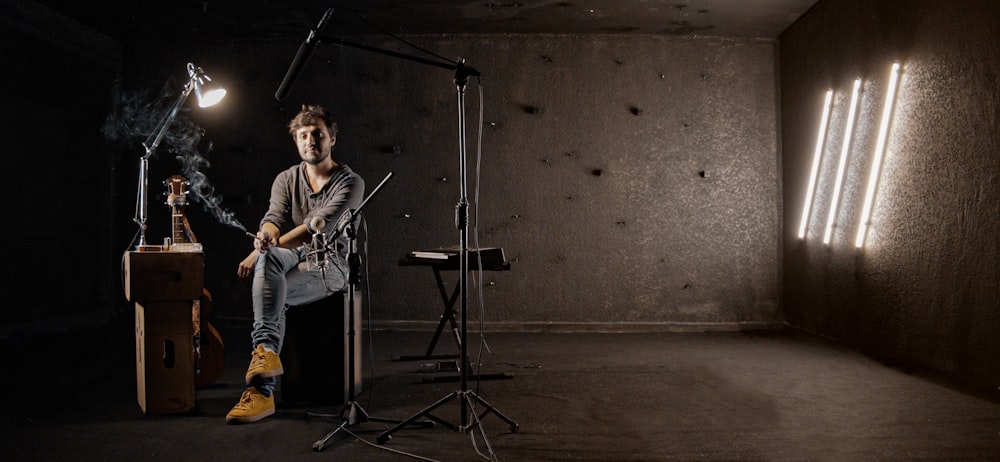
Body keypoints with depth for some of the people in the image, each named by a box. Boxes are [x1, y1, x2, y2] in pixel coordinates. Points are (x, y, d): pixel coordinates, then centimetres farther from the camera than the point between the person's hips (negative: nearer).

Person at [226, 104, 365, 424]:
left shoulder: (349, 182, -2)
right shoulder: (286, 180, 13)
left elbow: (320, 225, -17)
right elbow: (275, 217, -6)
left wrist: (270, 246, -26)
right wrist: (268, 234, -32)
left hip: (330, 263, -4)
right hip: (291, 258, 4)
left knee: (269, 292, -30)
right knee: (268, 261, -33)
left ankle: (262, 390, -28)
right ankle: (266, 351, -41)